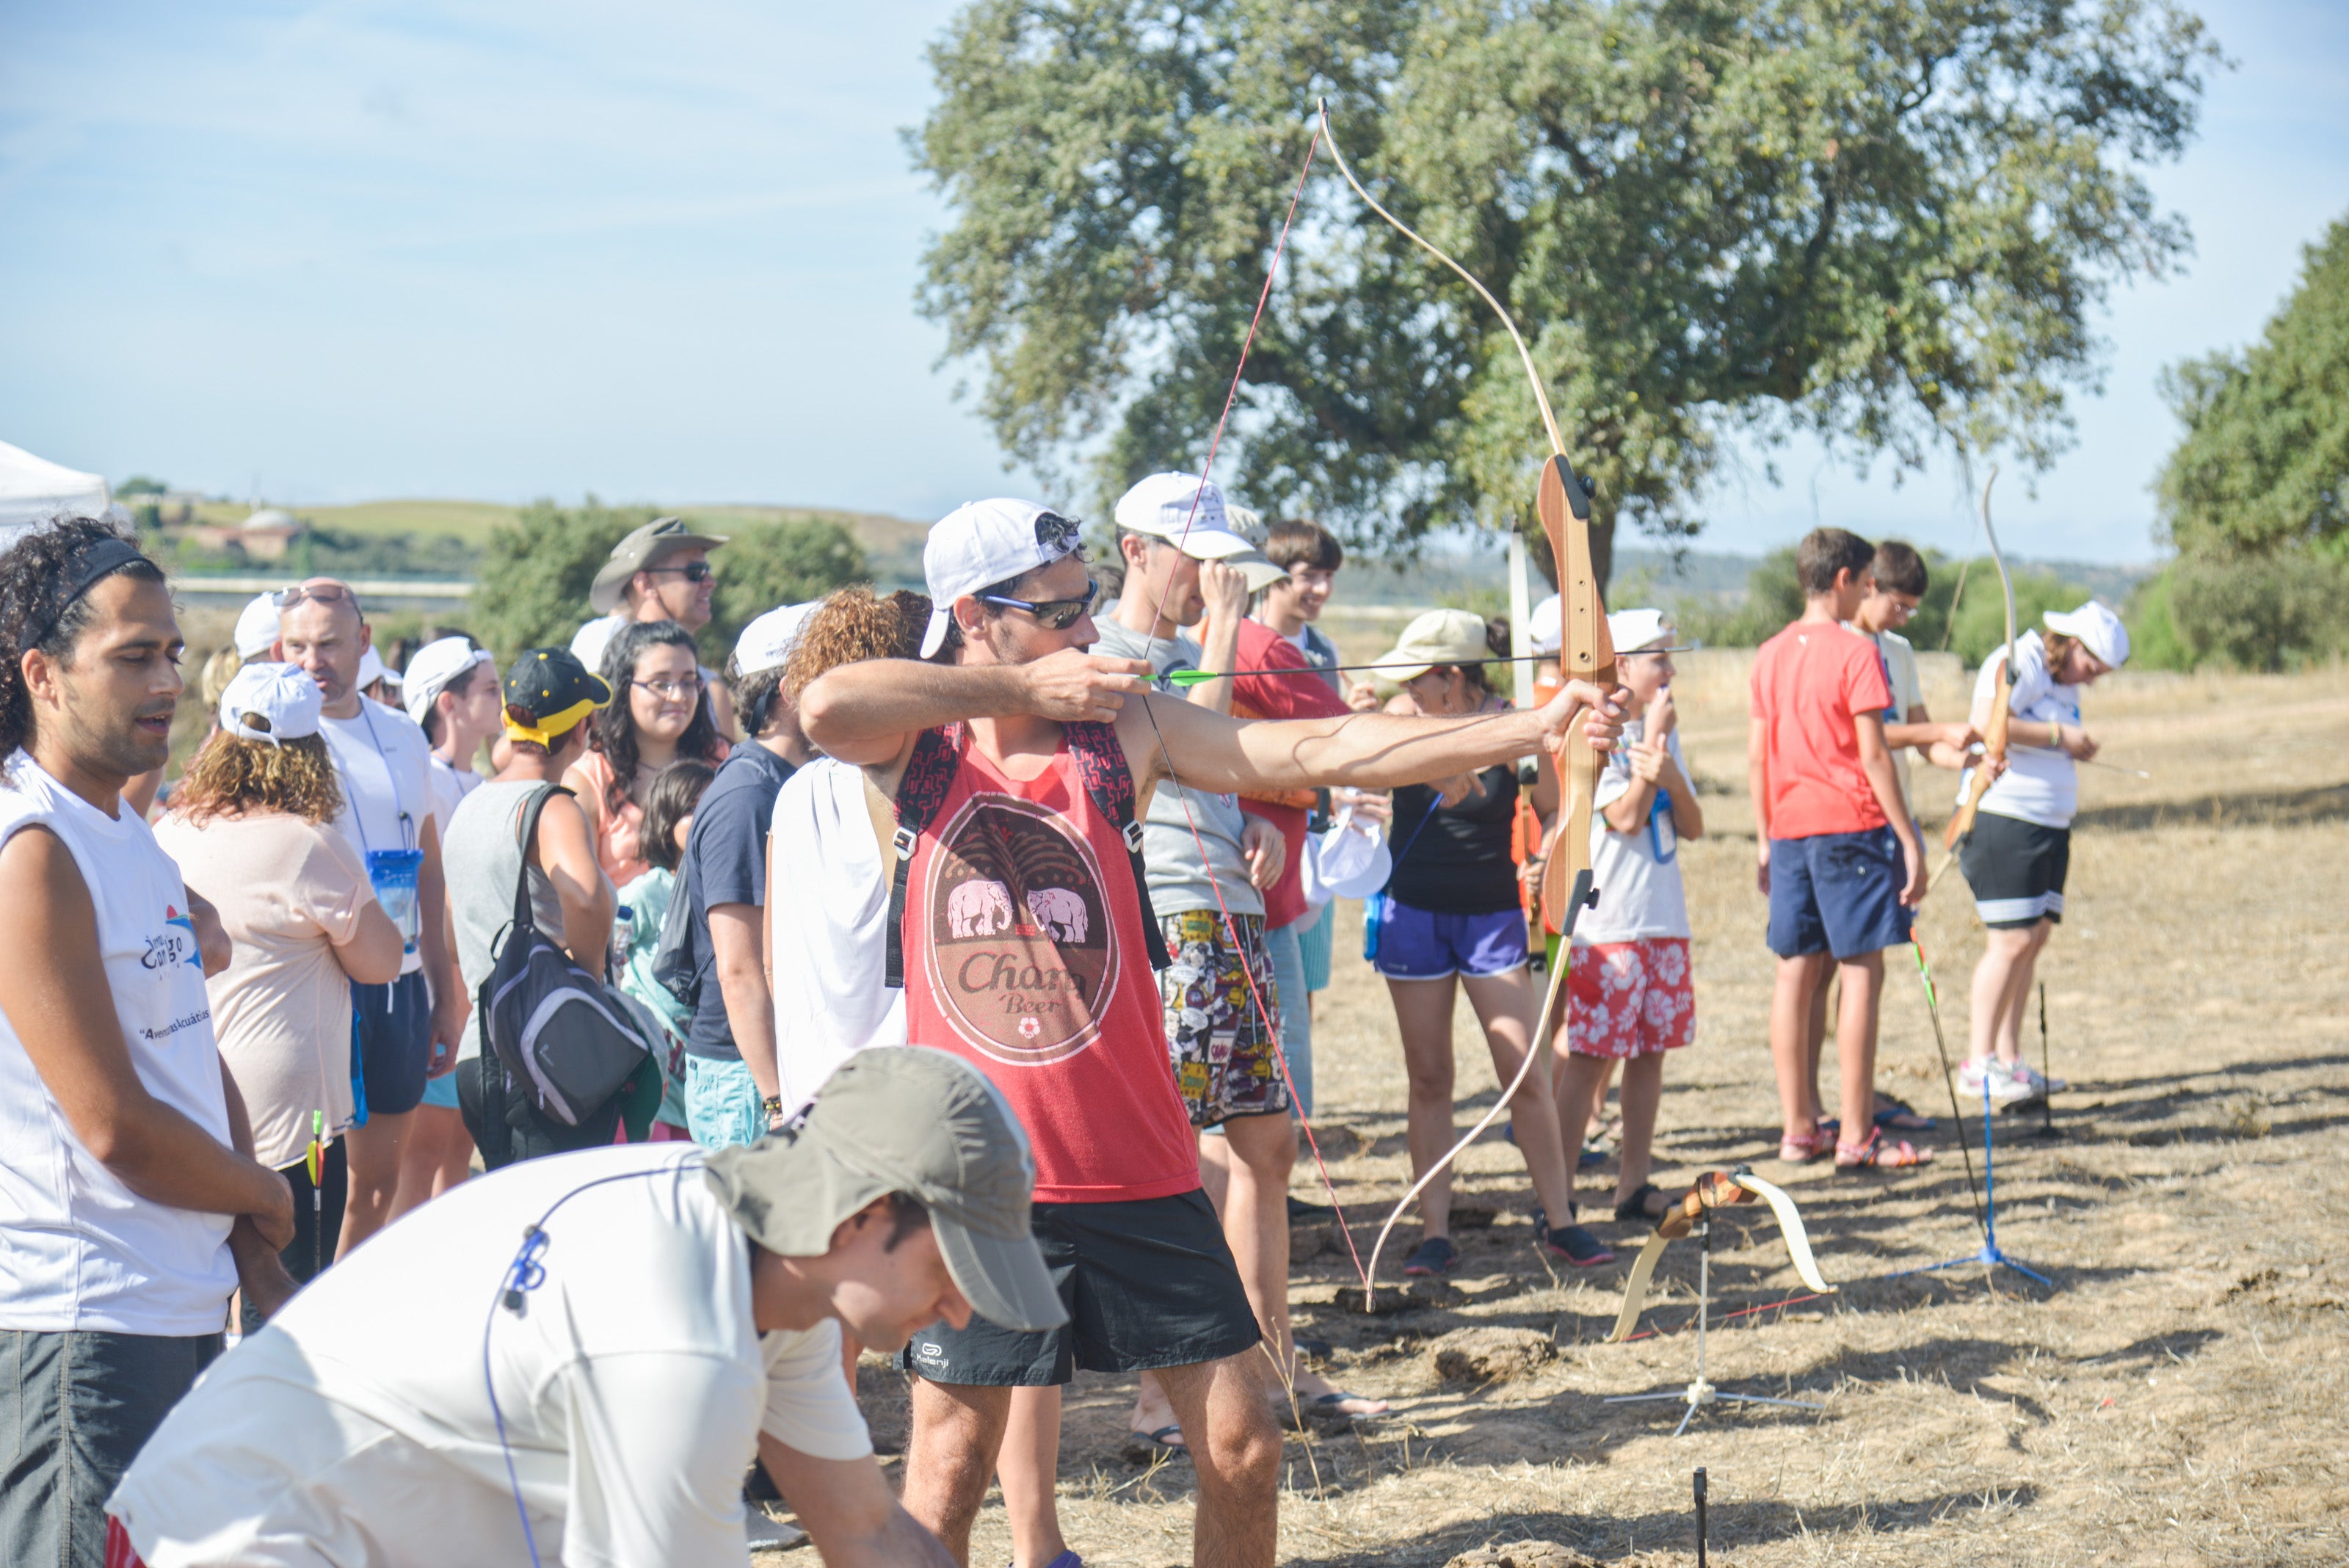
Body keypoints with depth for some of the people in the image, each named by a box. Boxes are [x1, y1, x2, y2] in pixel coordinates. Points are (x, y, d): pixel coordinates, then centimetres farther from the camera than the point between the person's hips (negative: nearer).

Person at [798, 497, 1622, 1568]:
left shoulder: (1122, 727, 3)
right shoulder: (911, 746, -2)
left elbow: (1322, 751, -3)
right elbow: (827, 707, -25)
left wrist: (1537, 727, -11)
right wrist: (1022, 686, -18)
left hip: (1135, 1169, 3)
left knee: (1241, 1451, 6)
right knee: (947, 1468, 4)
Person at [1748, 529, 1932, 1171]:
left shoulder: (1771, 654, 11)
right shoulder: (1855, 651, -9)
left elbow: (1757, 757, 12)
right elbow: (1873, 755, -12)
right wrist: (1910, 841, -8)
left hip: (1789, 829, 7)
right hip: (1850, 827, -7)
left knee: (1796, 972, 8)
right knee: (1861, 972, -3)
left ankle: (1797, 1128, 11)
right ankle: (1855, 1136, -5)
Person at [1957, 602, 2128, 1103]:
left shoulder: (2064, 682, 18)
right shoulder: (2016, 664, -12)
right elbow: (1989, 724, -27)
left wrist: (2078, 748, 3)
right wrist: (2058, 736, -18)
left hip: (2050, 824, 10)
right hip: (2002, 821, -10)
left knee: (2035, 938, 6)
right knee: (2011, 942, -11)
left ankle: (2009, 1060, 10)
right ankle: (1978, 1066, -7)